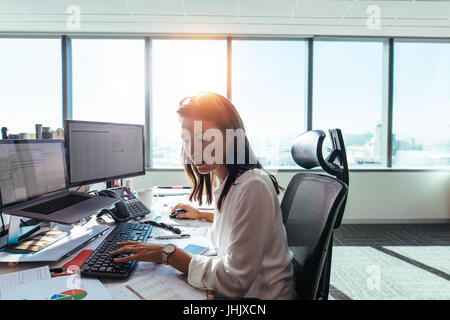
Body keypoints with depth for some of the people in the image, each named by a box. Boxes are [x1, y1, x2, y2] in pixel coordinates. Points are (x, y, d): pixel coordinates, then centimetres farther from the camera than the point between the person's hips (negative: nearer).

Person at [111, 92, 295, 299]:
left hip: (258, 294, -7)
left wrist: (168, 254, -19)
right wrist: (202, 215, 23)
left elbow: (234, 282, -23)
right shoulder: (224, 181, 3)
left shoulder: (252, 187, -25)